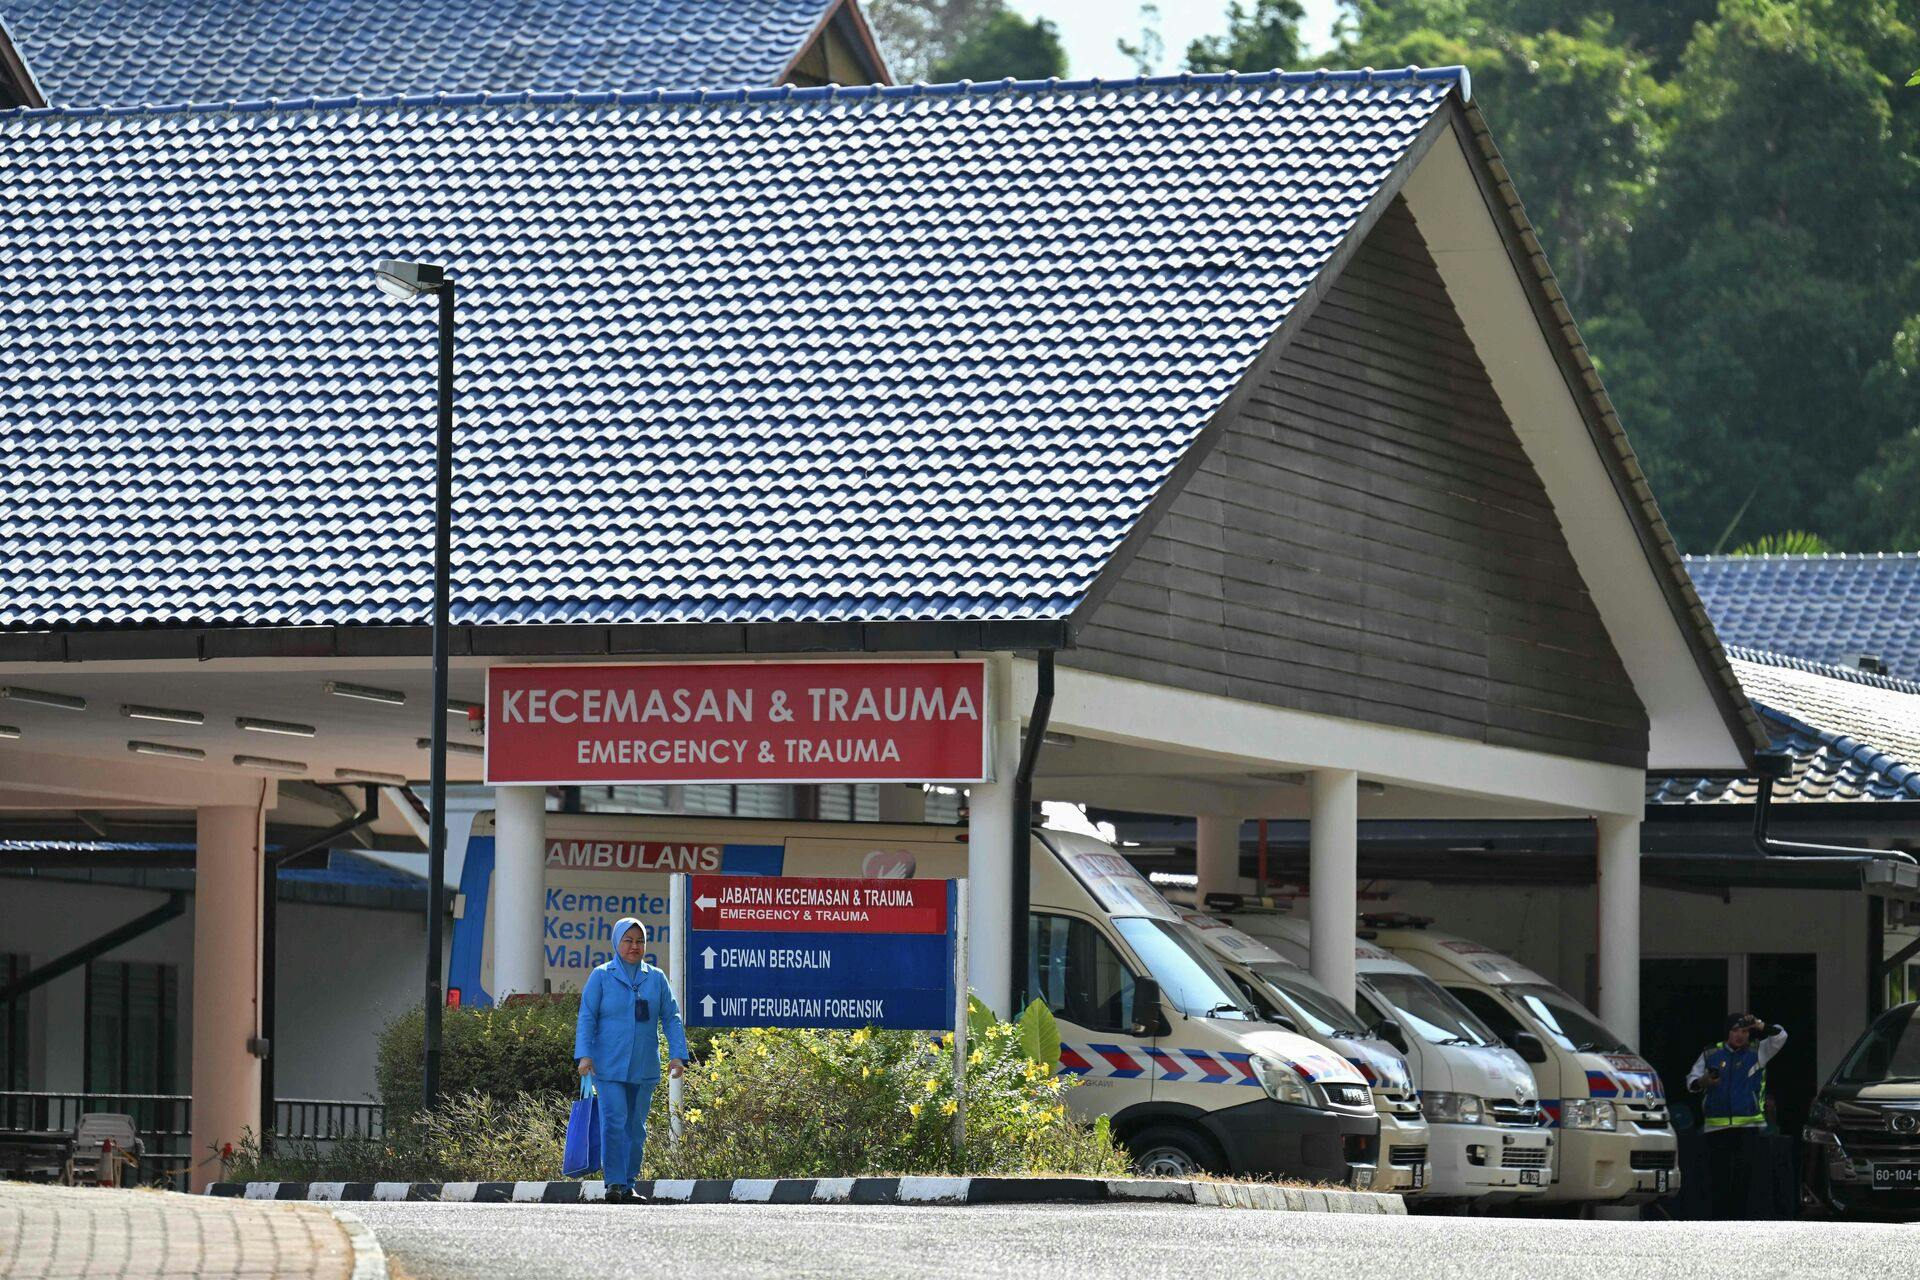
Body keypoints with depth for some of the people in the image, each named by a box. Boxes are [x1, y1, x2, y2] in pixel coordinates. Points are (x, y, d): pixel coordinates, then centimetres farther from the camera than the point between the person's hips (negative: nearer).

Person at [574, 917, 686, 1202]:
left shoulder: (656, 978, 9)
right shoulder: (601, 977, 2)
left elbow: (671, 1018, 8)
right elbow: (586, 1017, -1)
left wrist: (677, 1055, -3)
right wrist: (584, 1055, -12)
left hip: (644, 1068, 3)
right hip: (609, 1067, -3)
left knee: (636, 1126, 7)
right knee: (614, 1121, -14)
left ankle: (629, 1183, 14)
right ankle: (614, 1182, -13)